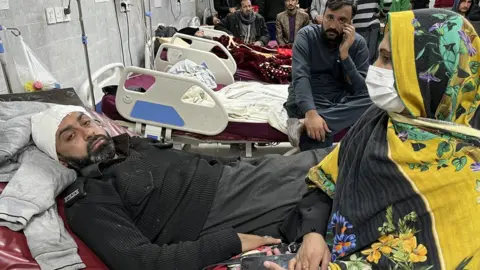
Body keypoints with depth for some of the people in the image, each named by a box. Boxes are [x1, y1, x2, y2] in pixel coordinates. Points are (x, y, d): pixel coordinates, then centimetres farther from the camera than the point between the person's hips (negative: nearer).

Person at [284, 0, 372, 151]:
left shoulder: (358, 43, -2)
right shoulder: (306, 35, -8)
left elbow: (361, 90, -11)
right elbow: (300, 77, -24)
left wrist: (344, 54, -22)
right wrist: (311, 113, -41)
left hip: (341, 100, 4)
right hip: (308, 99, -4)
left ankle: (303, 124, -36)